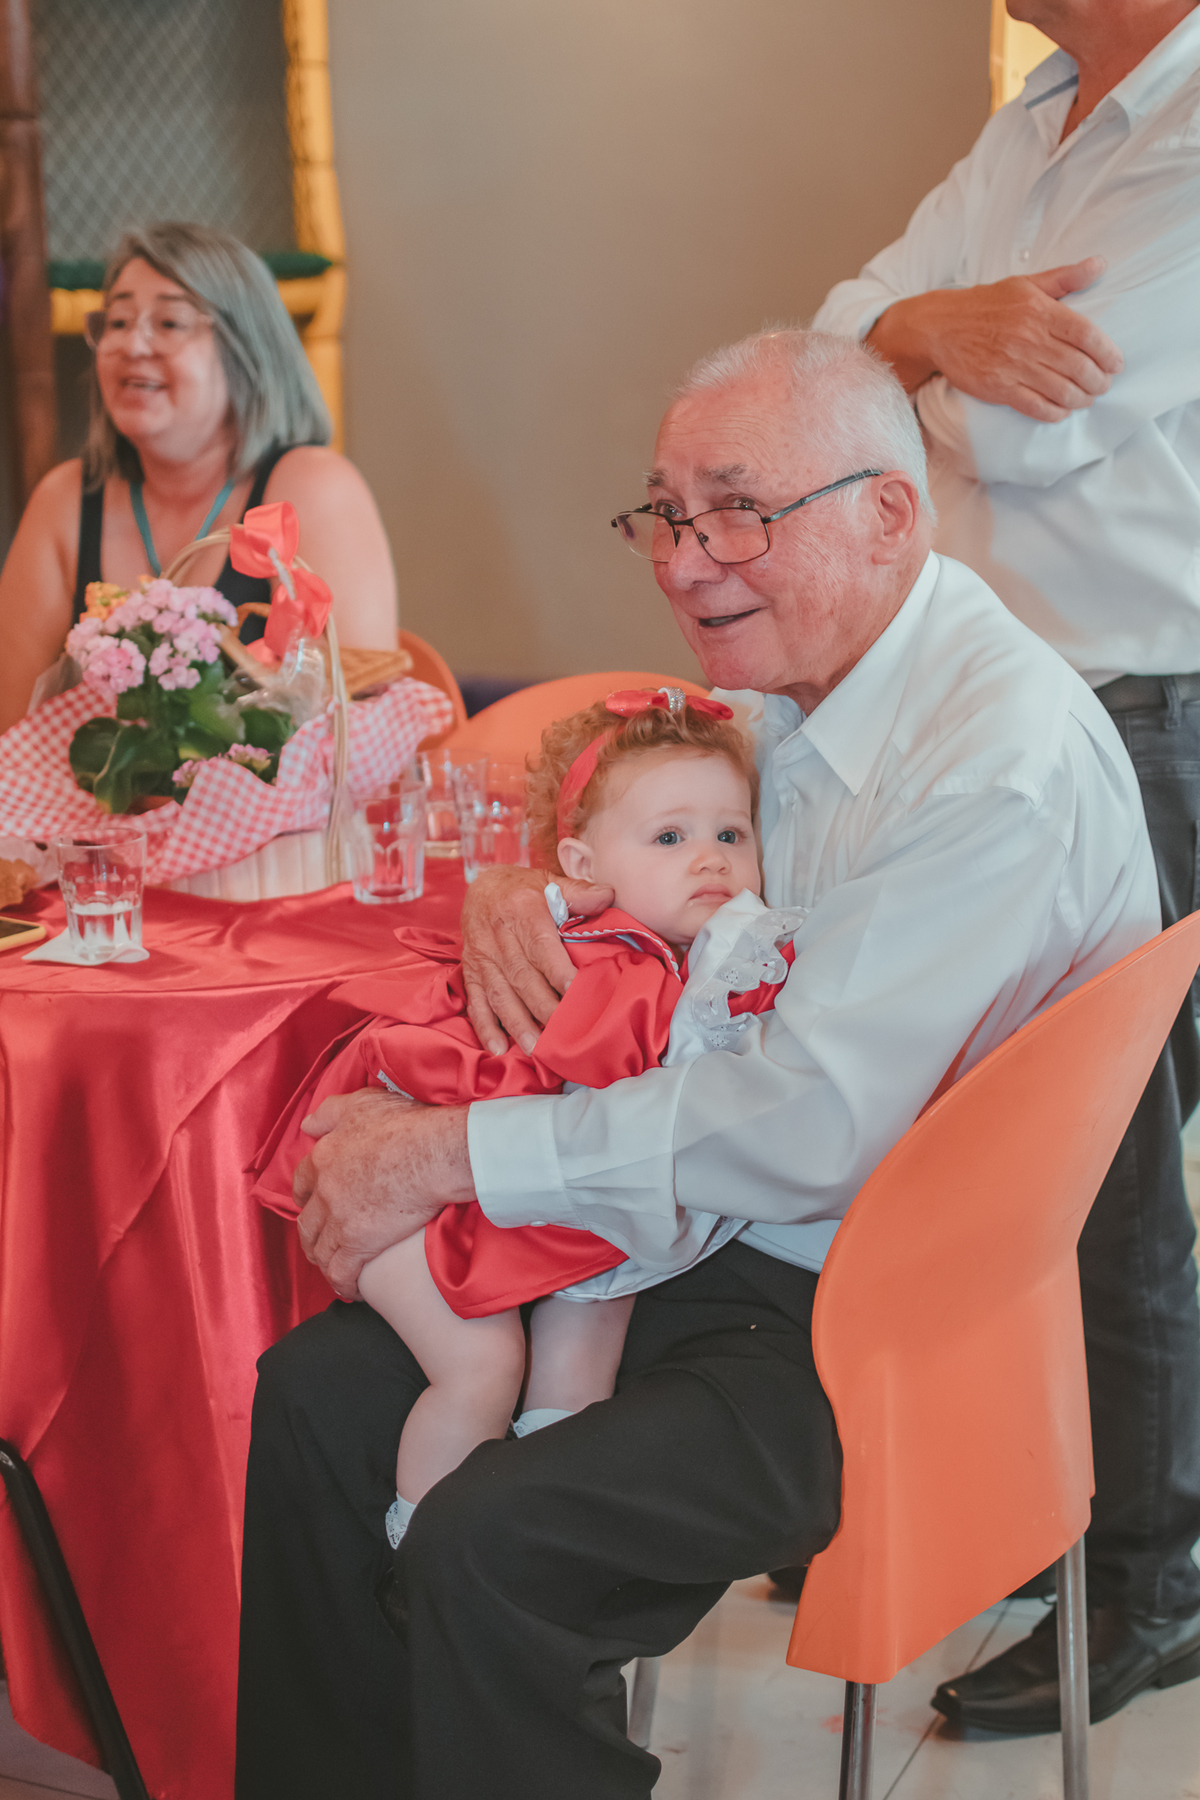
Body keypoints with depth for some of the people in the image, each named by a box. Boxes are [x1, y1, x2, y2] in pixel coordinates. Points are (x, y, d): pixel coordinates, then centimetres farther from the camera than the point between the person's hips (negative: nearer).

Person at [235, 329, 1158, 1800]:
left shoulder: (1009, 756, -22)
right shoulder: (779, 679, 5)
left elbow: (812, 1125, -27)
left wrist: (447, 1156, -23)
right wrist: (509, 883, -7)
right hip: (707, 1240, 9)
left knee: (486, 1543, -25)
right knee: (313, 1397, 1)